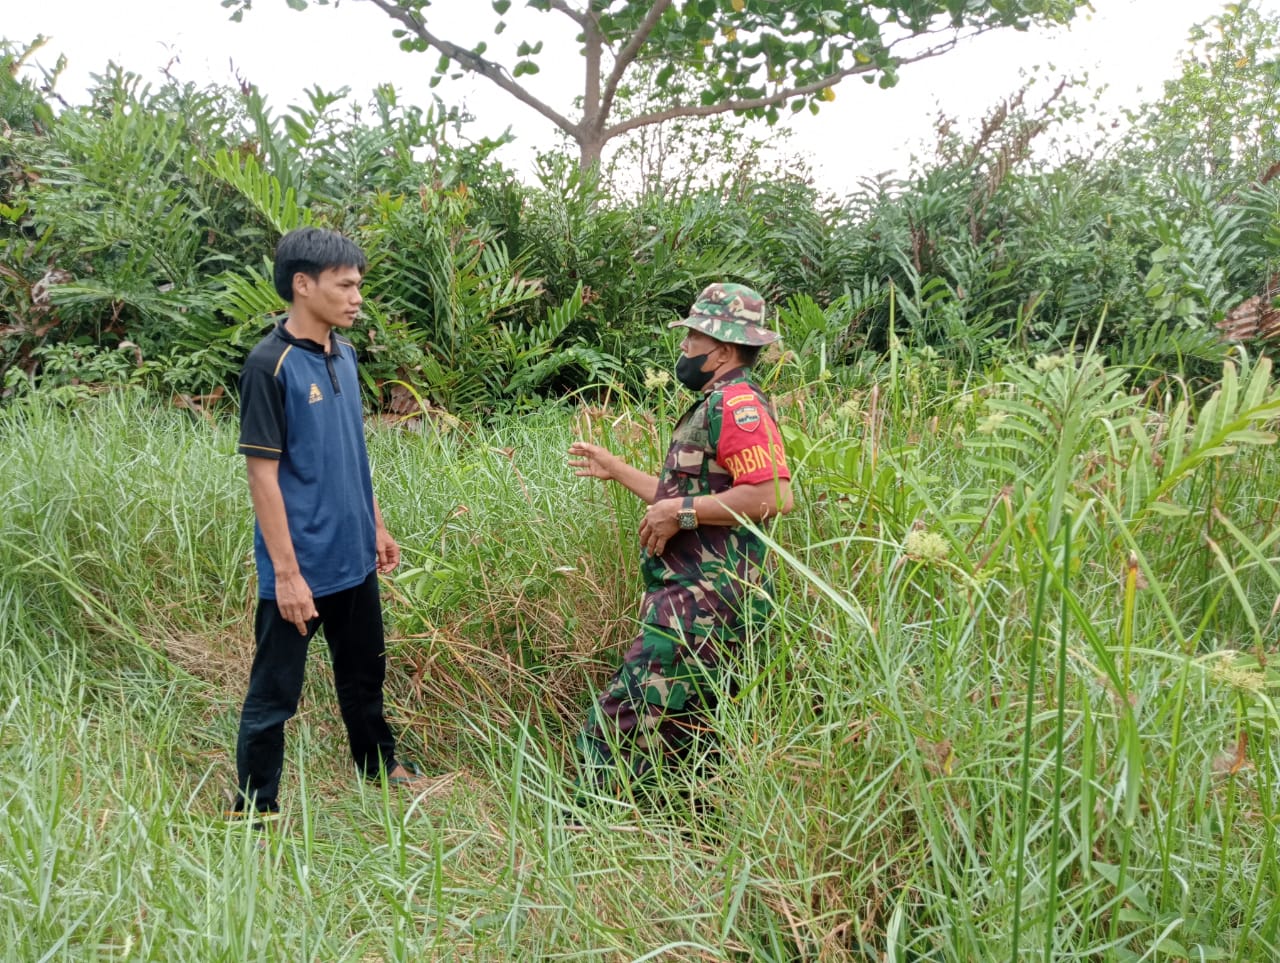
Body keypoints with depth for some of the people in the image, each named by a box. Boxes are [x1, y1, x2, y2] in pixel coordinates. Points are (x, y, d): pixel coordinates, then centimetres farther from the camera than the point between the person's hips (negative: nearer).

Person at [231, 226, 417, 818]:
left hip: (352, 557, 8)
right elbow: (263, 475, -18)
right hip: (300, 566, -8)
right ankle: (255, 810, 22)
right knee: (275, 693, 6)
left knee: (364, 672, 23)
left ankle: (379, 769, 43)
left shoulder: (343, 354, 5)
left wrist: (376, 524, 16)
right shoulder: (270, 365, -17)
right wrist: (287, 573, -19)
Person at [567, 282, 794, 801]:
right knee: (683, 731, 15)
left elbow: (774, 496, -25)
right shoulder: (712, 406, 20)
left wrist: (679, 511, -19)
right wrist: (614, 469, 30)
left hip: (703, 602, -11)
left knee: (621, 726, -10)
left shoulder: (737, 403, -13)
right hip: (692, 595, 11)